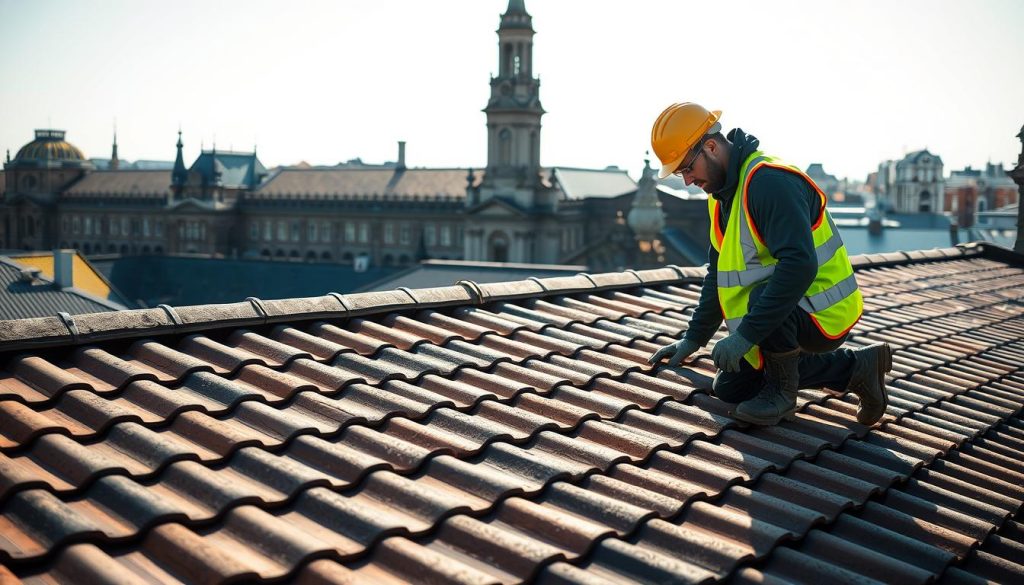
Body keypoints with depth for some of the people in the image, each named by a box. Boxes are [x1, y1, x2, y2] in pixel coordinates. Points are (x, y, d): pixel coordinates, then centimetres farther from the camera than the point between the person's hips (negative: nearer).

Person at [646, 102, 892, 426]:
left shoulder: (769, 181, -24)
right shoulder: (723, 193, 8)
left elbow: (799, 265, -35)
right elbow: (719, 273, 18)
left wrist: (746, 335, -35)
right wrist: (694, 338, 17)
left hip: (824, 312, -10)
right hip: (787, 314, 10)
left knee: (763, 297, -38)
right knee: (730, 388, 10)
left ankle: (782, 391, -9)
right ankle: (855, 367, 14)